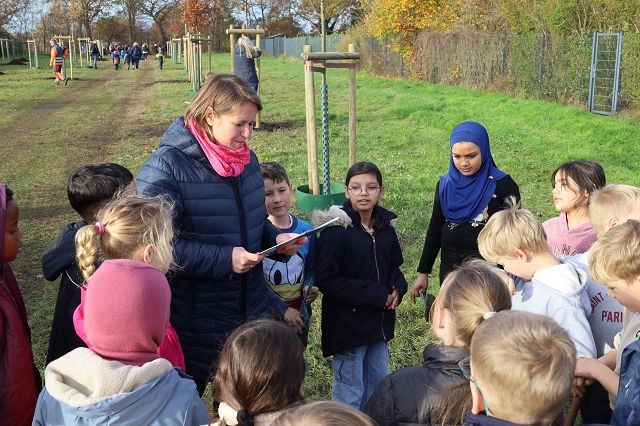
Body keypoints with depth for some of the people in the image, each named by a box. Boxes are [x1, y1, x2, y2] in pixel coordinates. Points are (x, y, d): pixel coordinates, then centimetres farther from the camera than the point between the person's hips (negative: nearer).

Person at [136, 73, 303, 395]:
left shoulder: (246, 160, 7)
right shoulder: (164, 169, -17)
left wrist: (276, 238, -2)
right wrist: (225, 259, -26)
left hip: (251, 313, 6)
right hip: (193, 327, -6)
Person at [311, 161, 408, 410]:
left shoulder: (385, 227, 3)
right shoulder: (335, 230, -17)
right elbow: (326, 280, -21)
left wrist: (397, 288, -6)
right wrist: (377, 295, -20)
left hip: (379, 322, 7)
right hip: (347, 324, -7)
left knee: (378, 387, 21)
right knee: (350, 394, 6)